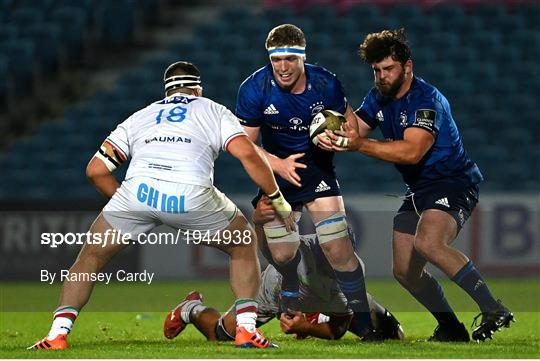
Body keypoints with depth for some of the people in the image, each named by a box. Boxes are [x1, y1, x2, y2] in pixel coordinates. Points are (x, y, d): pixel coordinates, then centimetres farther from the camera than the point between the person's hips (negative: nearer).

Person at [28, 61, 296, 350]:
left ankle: (58, 334, 9)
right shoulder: (213, 111, 28)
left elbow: (96, 170, 28)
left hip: (138, 190, 1)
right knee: (244, 245, 25)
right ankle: (246, 330, 13)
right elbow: (248, 154, 11)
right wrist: (278, 200, 21)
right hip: (192, 195, -1)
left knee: (91, 258, 22)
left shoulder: (139, 117, 33)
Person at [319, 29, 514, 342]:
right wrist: (333, 138, -21)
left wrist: (360, 145, -39)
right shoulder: (379, 98, 8)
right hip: (420, 191, 9)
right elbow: (353, 129, 4)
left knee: (427, 242, -34)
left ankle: (494, 310, -29)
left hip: (454, 183, -9)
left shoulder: (426, 99, -20)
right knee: (405, 271, 5)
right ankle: (451, 328, 19)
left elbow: (411, 151, -32)